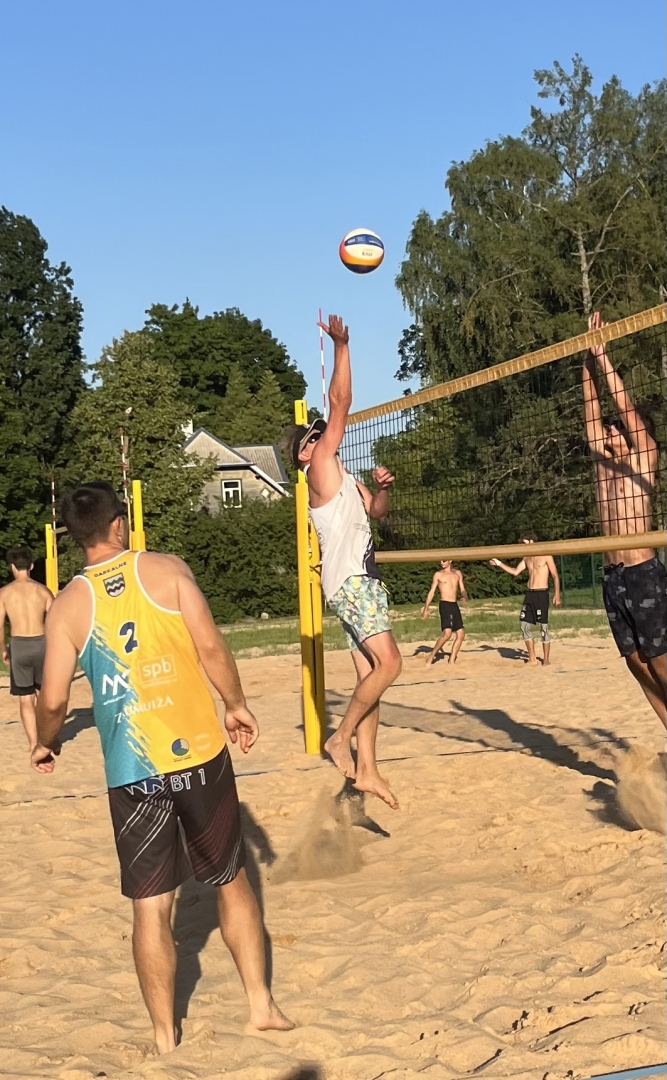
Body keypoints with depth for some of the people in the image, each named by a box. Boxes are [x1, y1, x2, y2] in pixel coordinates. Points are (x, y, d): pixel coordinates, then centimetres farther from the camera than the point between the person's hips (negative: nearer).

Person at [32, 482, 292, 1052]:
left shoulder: (68, 605, 0)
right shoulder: (167, 569, -2)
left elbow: (53, 700, -3)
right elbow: (211, 647, -9)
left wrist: (45, 745, 17)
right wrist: (237, 705, 7)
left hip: (132, 773, 0)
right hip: (200, 754, 0)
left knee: (151, 907, 9)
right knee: (232, 883, 17)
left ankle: (165, 1036, 17)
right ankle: (262, 1004, 24)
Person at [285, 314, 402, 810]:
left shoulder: (345, 480, 21)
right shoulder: (320, 469, -3)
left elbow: (377, 510, 31)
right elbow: (340, 405, -10)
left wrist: (382, 486, 8)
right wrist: (341, 346, -11)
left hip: (364, 580, 9)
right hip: (349, 581, -9)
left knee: (371, 673, 6)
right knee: (388, 662, -18)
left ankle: (367, 769, 7)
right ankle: (342, 738, -7)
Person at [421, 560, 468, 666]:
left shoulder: (457, 573, 13)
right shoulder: (438, 574, 1)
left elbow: (462, 589, 16)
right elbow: (431, 592, 0)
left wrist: (465, 597, -7)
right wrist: (426, 609, -6)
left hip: (455, 605, 6)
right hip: (445, 605, -6)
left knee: (461, 634, 3)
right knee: (447, 633, -21)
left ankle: (452, 660, 11)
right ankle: (432, 655, -10)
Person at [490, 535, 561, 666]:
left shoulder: (546, 556, -4)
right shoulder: (527, 558, 15)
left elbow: (555, 576, -4)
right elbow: (515, 572, 17)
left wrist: (557, 595, -10)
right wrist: (499, 563, 9)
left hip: (541, 594, -7)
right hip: (529, 594, 7)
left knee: (543, 628, -3)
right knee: (525, 626, 2)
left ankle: (546, 659, 6)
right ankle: (532, 659, 9)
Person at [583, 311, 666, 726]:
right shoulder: (603, 461, 15)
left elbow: (626, 406, -6)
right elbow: (593, 412, 12)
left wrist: (603, 356, -4)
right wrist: (588, 360, 7)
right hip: (613, 577, 7)